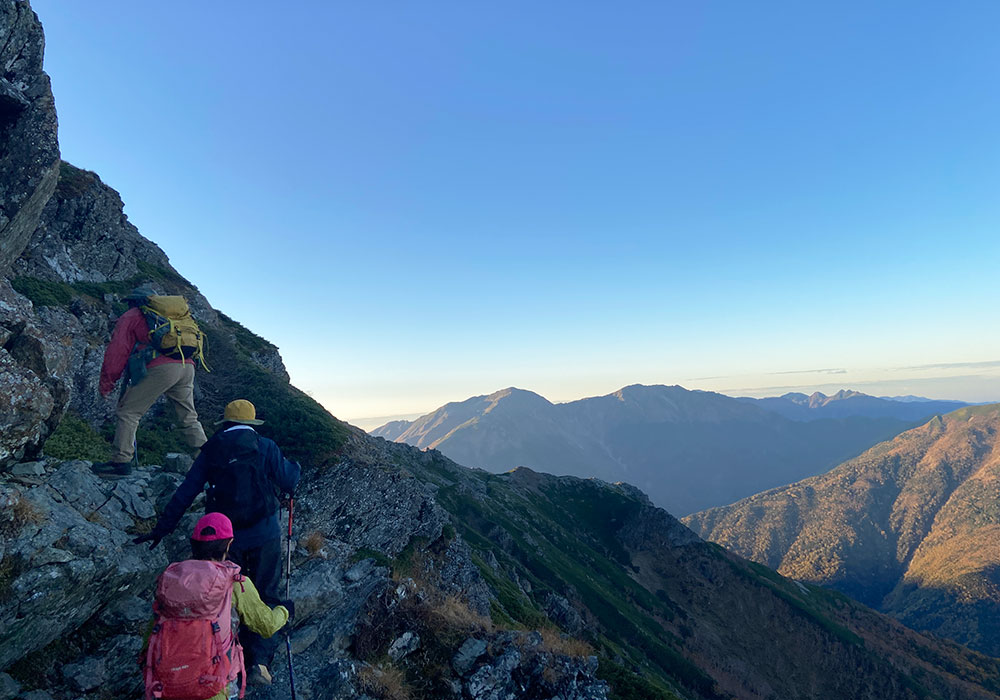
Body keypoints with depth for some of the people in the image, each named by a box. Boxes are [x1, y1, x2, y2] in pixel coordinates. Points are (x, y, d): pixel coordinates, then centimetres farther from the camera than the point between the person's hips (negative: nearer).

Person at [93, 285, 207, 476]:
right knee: (189, 418, 14)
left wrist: (106, 383, 18)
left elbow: (117, 351, 11)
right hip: (187, 366, 6)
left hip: (161, 367, -6)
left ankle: (121, 462, 3)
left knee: (128, 411, 6)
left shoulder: (131, 316, 17)